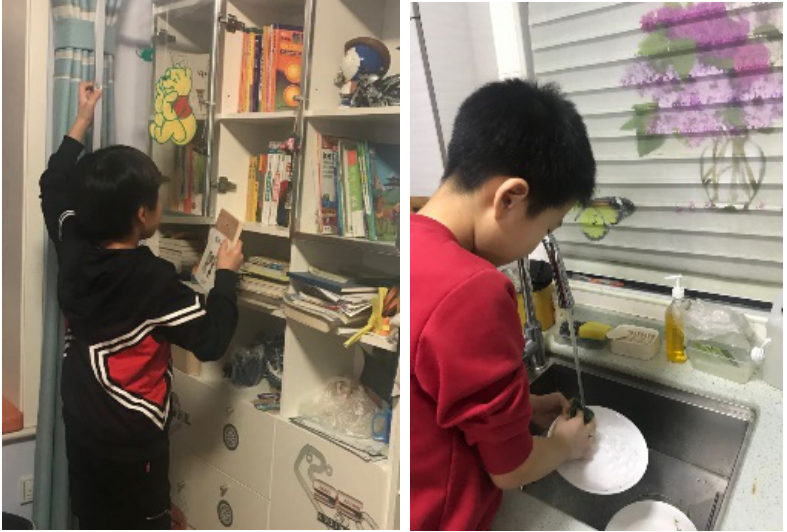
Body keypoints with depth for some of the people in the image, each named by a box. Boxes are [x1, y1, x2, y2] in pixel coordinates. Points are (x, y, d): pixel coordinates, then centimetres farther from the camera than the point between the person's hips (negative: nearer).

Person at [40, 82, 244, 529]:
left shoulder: (73, 250, -6)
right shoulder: (155, 279, -25)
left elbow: (54, 188, 13)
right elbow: (212, 340, -18)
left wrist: (81, 123, 18)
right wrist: (227, 274, -8)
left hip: (83, 425, 7)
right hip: (131, 437, -7)